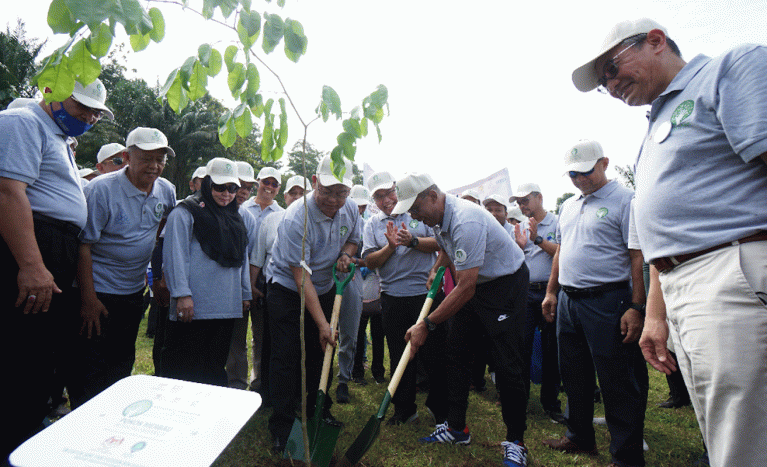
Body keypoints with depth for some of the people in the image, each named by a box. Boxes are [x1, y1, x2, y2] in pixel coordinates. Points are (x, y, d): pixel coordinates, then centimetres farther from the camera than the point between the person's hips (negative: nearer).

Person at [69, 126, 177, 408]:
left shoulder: (166, 191, -1)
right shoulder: (102, 189, -18)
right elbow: (84, 245, -18)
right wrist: (88, 299, -19)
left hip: (134, 291, 6)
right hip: (98, 292, -6)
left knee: (122, 365, 18)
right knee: (89, 368, 1)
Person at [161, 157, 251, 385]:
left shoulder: (235, 217, 18)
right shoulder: (185, 212, -2)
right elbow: (175, 256, -9)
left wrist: (245, 294, 19)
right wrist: (182, 295, -15)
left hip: (228, 307, 6)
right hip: (194, 307, -6)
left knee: (215, 368, 15)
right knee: (183, 368, 2)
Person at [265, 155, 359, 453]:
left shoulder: (350, 210, -9)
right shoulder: (296, 219, -29)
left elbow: (353, 238, 14)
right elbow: (302, 278, -29)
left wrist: (346, 254, -11)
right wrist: (322, 324, -29)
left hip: (325, 290, 6)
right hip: (287, 291, -5)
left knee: (321, 352, 11)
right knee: (286, 357, -3)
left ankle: (319, 412, 31)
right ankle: (282, 427, 11)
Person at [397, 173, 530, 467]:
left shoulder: (466, 222, -33)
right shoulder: (437, 217, -2)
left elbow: (465, 289, -32)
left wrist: (427, 324, -27)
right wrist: (435, 271, 5)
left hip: (505, 284, -9)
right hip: (472, 282, 9)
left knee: (506, 365, -7)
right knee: (455, 354, 7)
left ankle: (515, 442, 9)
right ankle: (456, 428, 20)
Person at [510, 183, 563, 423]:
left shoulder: (557, 223, 1)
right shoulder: (519, 227, 14)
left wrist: (538, 239, -17)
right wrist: (519, 246, -5)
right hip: (524, 293, 3)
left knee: (551, 349, 5)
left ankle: (550, 401, 18)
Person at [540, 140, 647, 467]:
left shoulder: (624, 200, -7)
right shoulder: (568, 206, 16)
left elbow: (638, 256, -13)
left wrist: (636, 307, -18)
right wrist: (551, 292, 17)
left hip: (606, 302, -7)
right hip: (568, 301, 7)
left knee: (617, 383, 2)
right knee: (574, 376, 17)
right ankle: (580, 437, 33)